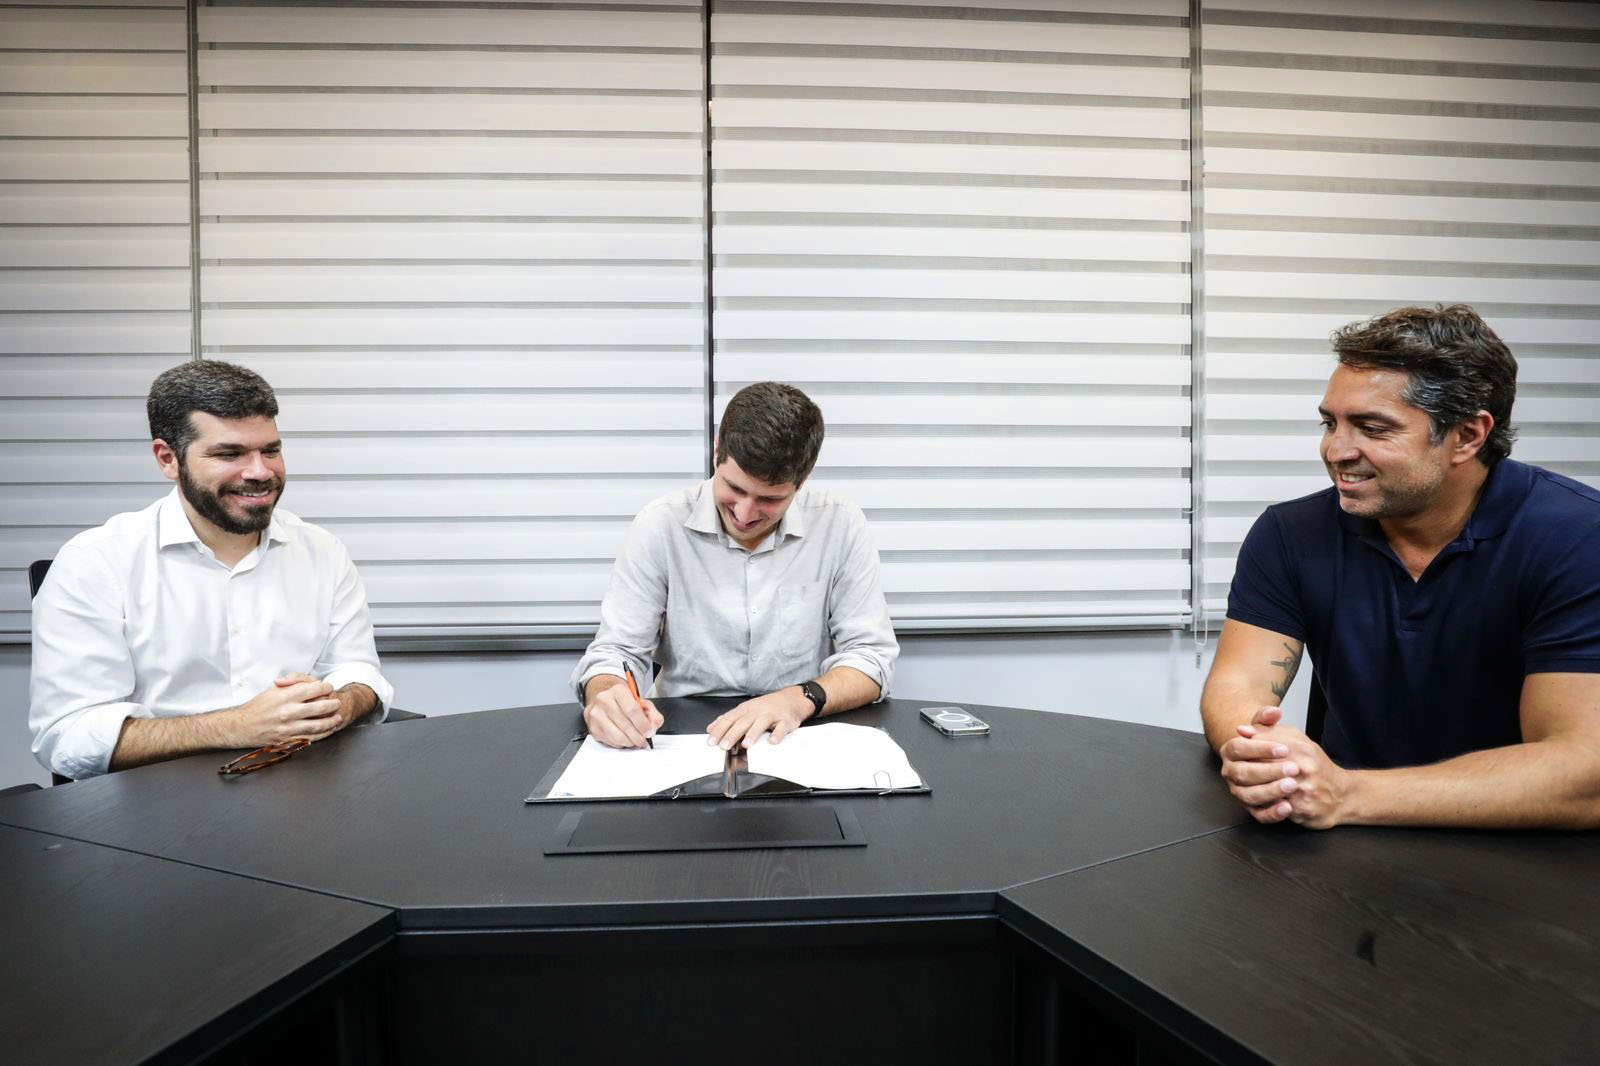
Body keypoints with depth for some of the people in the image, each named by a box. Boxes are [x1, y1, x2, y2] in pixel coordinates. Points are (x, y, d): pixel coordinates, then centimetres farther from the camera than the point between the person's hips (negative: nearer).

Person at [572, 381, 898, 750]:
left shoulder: (840, 525, -8)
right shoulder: (661, 526, -8)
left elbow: (870, 654, -5)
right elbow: (615, 650, -4)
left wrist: (802, 698, -23)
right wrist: (604, 697, -26)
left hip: (801, 737, 0)